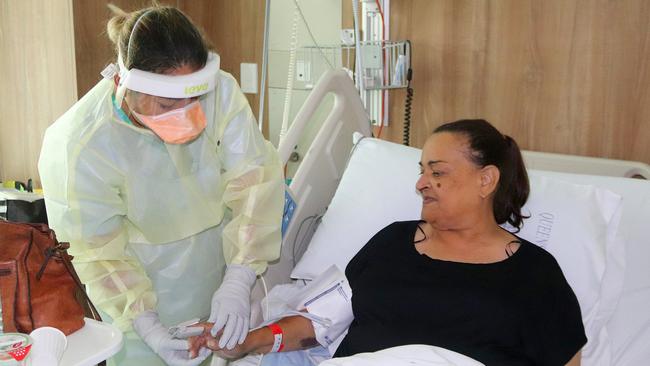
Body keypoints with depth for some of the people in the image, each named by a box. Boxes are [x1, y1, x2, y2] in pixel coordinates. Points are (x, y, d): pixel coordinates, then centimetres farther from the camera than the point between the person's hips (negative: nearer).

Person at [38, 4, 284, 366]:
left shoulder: (221, 91, -26)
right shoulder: (79, 149, -28)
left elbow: (254, 181, -22)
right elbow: (98, 254, -18)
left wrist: (238, 281, -28)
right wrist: (146, 326, -24)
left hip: (222, 254, 3)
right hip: (143, 278, -2)